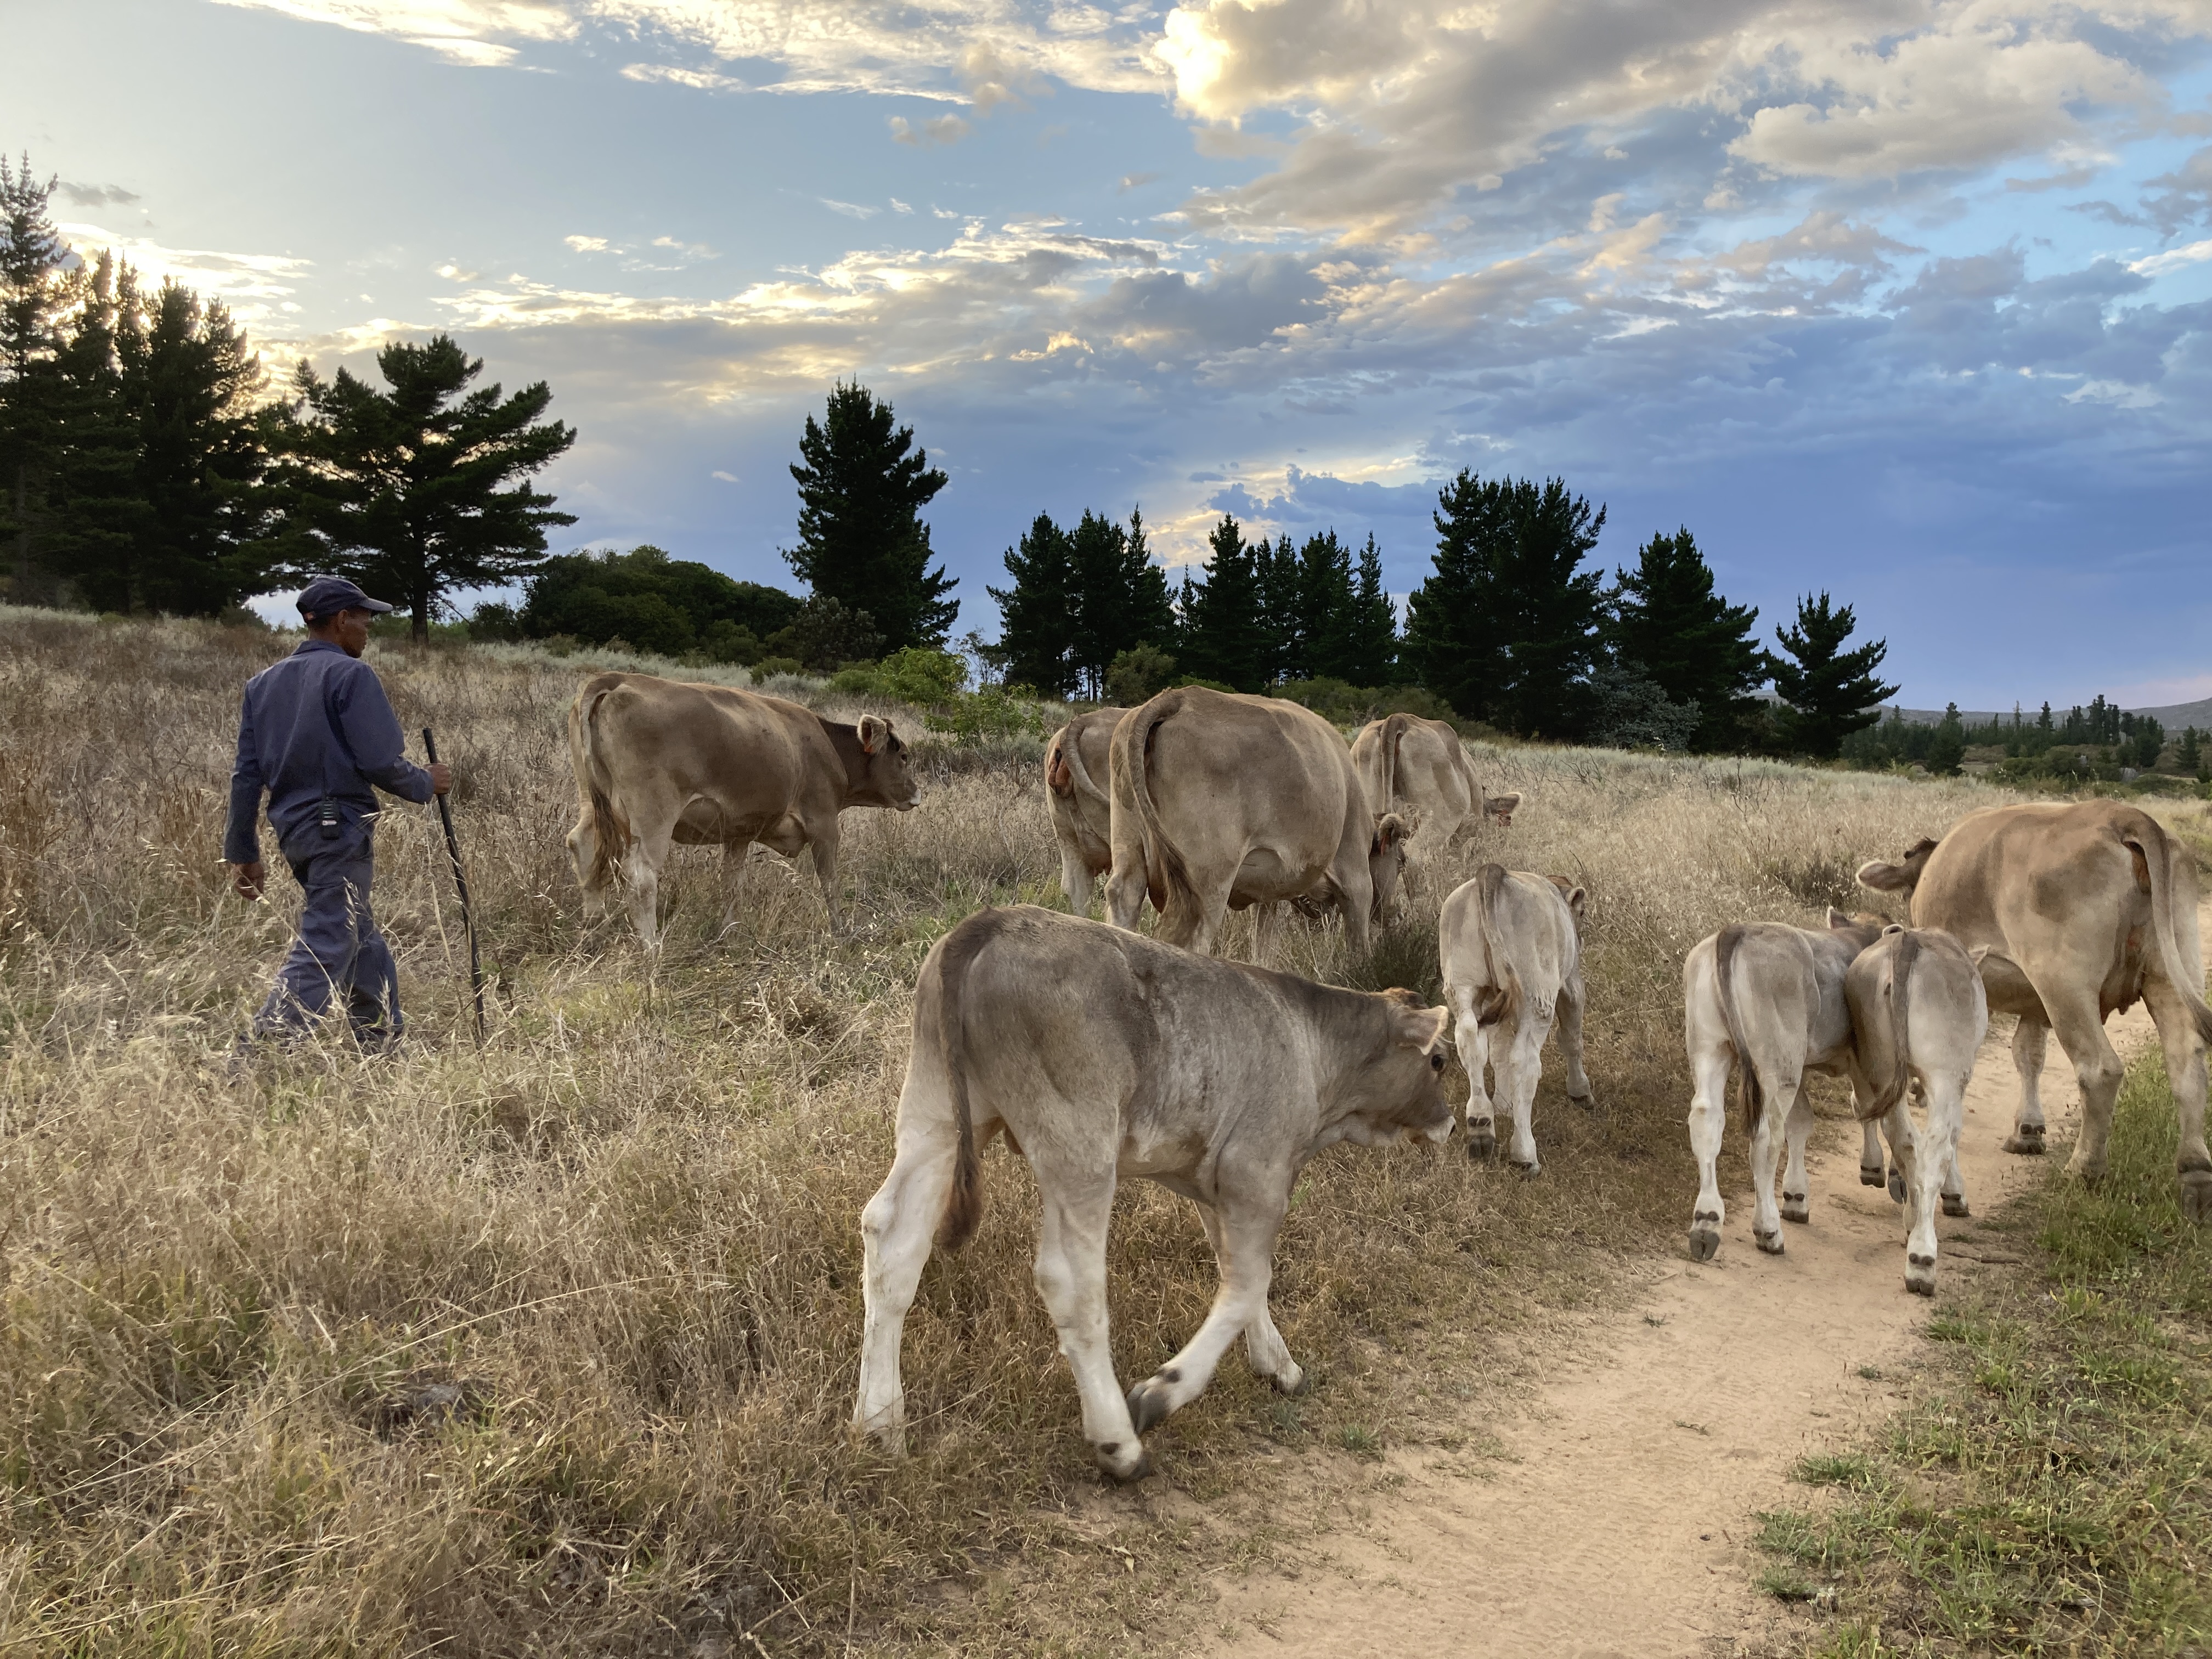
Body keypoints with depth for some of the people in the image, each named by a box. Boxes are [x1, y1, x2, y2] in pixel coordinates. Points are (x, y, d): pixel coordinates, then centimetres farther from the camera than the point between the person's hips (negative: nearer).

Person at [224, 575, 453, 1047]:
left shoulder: (264, 682, 14)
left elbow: (246, 774, 12)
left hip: (292, 831, 8)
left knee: (361, 940, 20)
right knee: (325, 949, -8)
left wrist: (243, 852, 15)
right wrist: (426, 783, 4)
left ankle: (382, 1041, 28)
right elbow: (380, 762, -15)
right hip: (340, 830, -8)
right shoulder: (350, 675, -9)